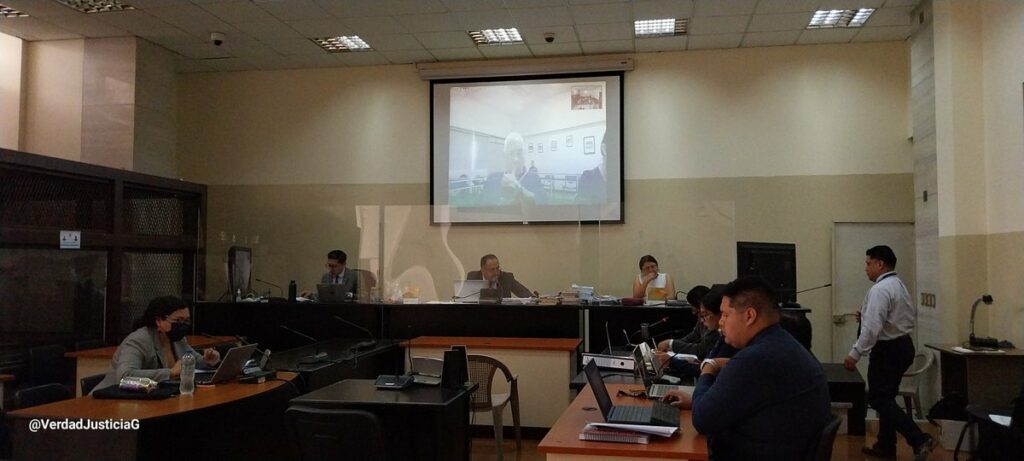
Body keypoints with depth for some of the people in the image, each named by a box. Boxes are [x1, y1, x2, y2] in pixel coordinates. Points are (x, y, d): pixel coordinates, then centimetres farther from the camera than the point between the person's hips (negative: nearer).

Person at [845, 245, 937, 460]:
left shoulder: (880, 289, -20)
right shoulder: (899, 285, 12)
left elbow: (872, 328, -26)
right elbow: (912, 314, 22)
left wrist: (855, 354, -22)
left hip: (887, 350, -10)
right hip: (903, 346, 10)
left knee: (879, 399, -5)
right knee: (886, 397, 17)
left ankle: (920, 440, -12)